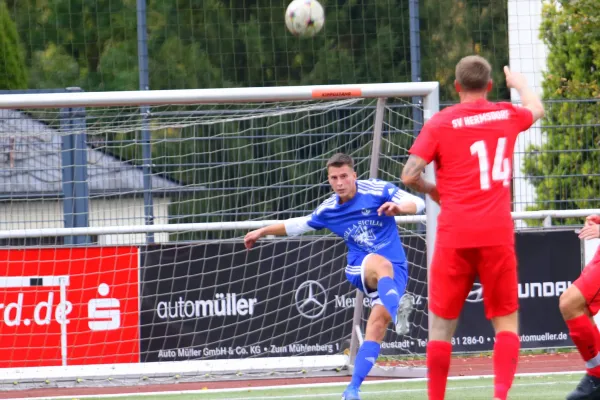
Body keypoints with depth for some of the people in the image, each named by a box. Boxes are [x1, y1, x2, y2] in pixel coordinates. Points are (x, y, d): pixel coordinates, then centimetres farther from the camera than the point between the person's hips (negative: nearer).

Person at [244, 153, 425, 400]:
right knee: (381, 263, -38)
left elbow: (417, 203, -12)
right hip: (359, 270, 1)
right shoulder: (328, 210, 8)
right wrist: (263, 231, 30)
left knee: (378, 323, -23)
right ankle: (397, 311, -69)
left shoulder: (378, 190, -5)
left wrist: (398, 208, -35)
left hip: (395, 271, -1)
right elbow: (299, 225, 26)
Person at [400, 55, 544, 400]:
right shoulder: (507, 116, 8)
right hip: (497, 234, 1)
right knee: (506, 320, 6)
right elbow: (537, 108, 33)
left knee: (442, 323, 8)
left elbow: (409, 176, -5)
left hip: (454, 235, -1)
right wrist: (520, 83, 54)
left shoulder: (441, 123, 0)